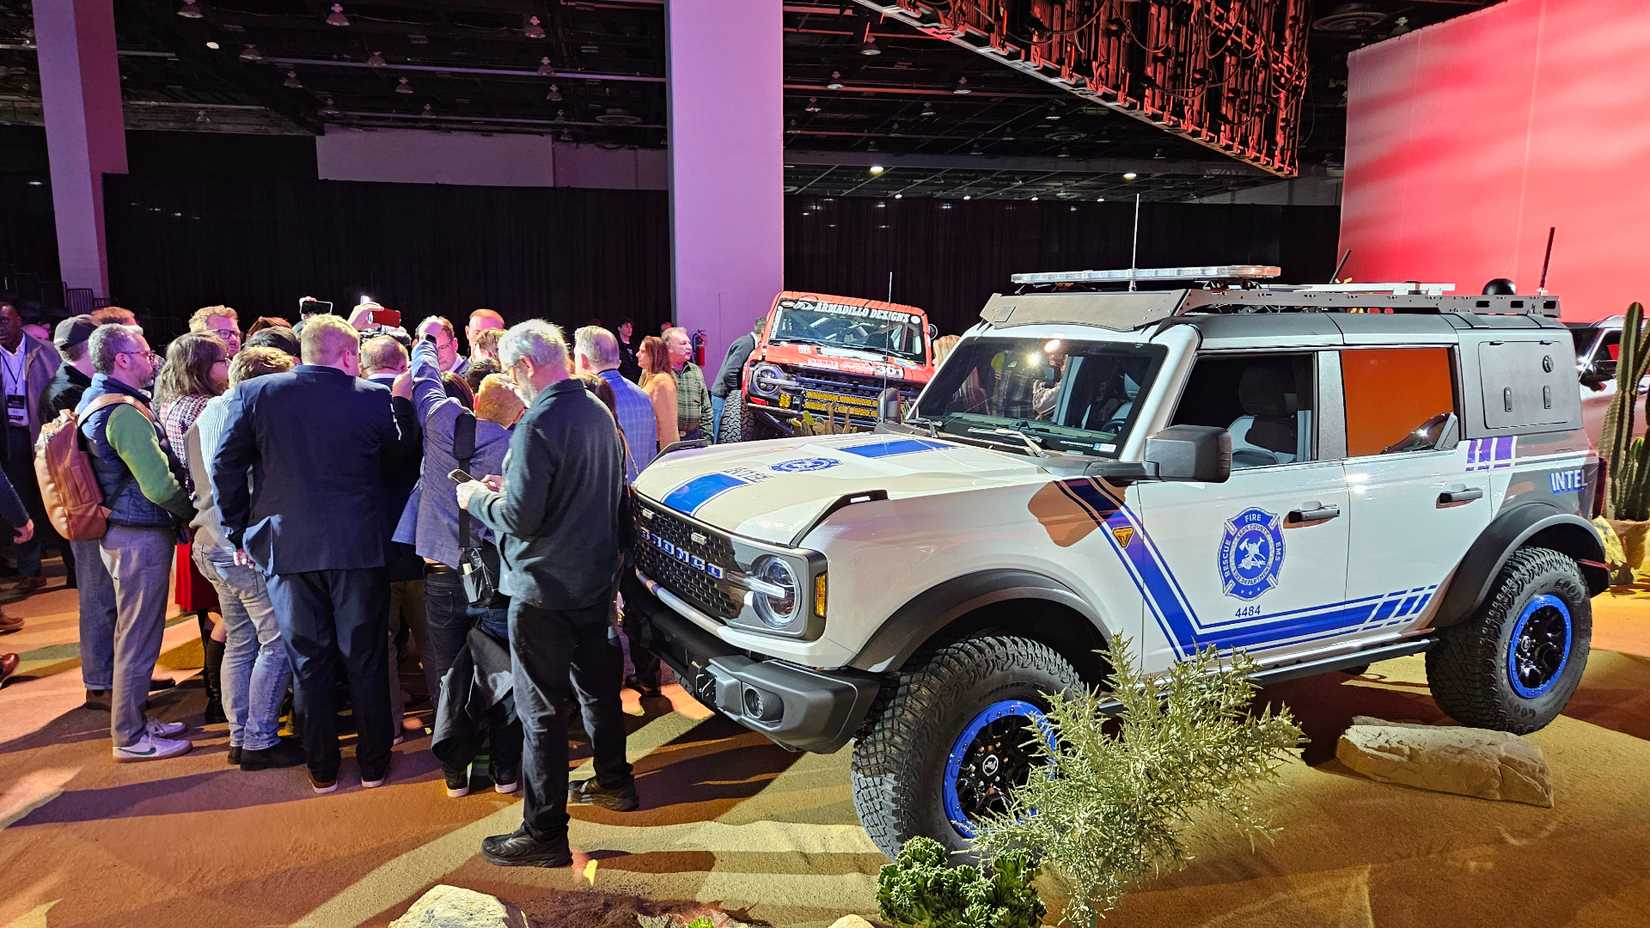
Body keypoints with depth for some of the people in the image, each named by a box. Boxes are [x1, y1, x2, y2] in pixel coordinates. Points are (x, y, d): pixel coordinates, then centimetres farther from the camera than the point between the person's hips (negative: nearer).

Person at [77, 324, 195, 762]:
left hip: (117, 530, 10)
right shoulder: (125, 412, -21)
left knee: (132, 632, 20)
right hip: (141, 536, -10)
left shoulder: (92, 401, 11)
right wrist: (193, 513, -7)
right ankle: (130, 737, 12)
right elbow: (159, 486, -24)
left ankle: (135, 719, 32)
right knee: (138, 638, 1)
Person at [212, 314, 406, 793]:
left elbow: (226, 467, 1)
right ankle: (374, 763, 20)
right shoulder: (373, 398, -5)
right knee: (365, 658, 10)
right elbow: (392, 465, 5)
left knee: (308, 660, 12)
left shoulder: (253, 394, -1)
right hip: (358, 546, -1)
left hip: (286, 546, 1)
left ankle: (322, 769, 20)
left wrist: (239, 532, 8)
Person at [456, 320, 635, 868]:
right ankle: (614, 783, 40)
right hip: (597, 577, 9)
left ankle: (545, 834, 10)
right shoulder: (598, 413, 5)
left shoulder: (537, 426, -21)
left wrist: (478, 499, -3)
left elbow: (520, 518, -23)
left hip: (545, 589, -8)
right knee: (597, 683, 23)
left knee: (541, 708, 1)